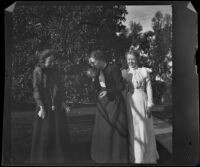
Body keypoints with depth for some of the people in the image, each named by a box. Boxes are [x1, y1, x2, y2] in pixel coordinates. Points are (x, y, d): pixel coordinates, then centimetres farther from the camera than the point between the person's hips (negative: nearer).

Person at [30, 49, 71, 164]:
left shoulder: (55, 70, 7)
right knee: (44, 132, 3)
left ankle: (60, 156, 22)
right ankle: (42, 158, 17)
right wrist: (41, 107, -15)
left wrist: (63, 102, 4)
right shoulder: (38, 71, -8)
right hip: (45, 105, -5)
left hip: (57, 106, 5)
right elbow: (36, 90, -11)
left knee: (60, 130, 8)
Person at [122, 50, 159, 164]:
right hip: (130, 103, 2)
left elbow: (149, 88, -1)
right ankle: (135, 156, 22)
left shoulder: (144, 71, 0)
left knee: (144, 128, 4)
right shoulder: (124, 73, 7)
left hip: (142, 101, -2)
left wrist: (150, 105, -7)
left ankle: (147, 156, 19)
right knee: (133, 130, 8)